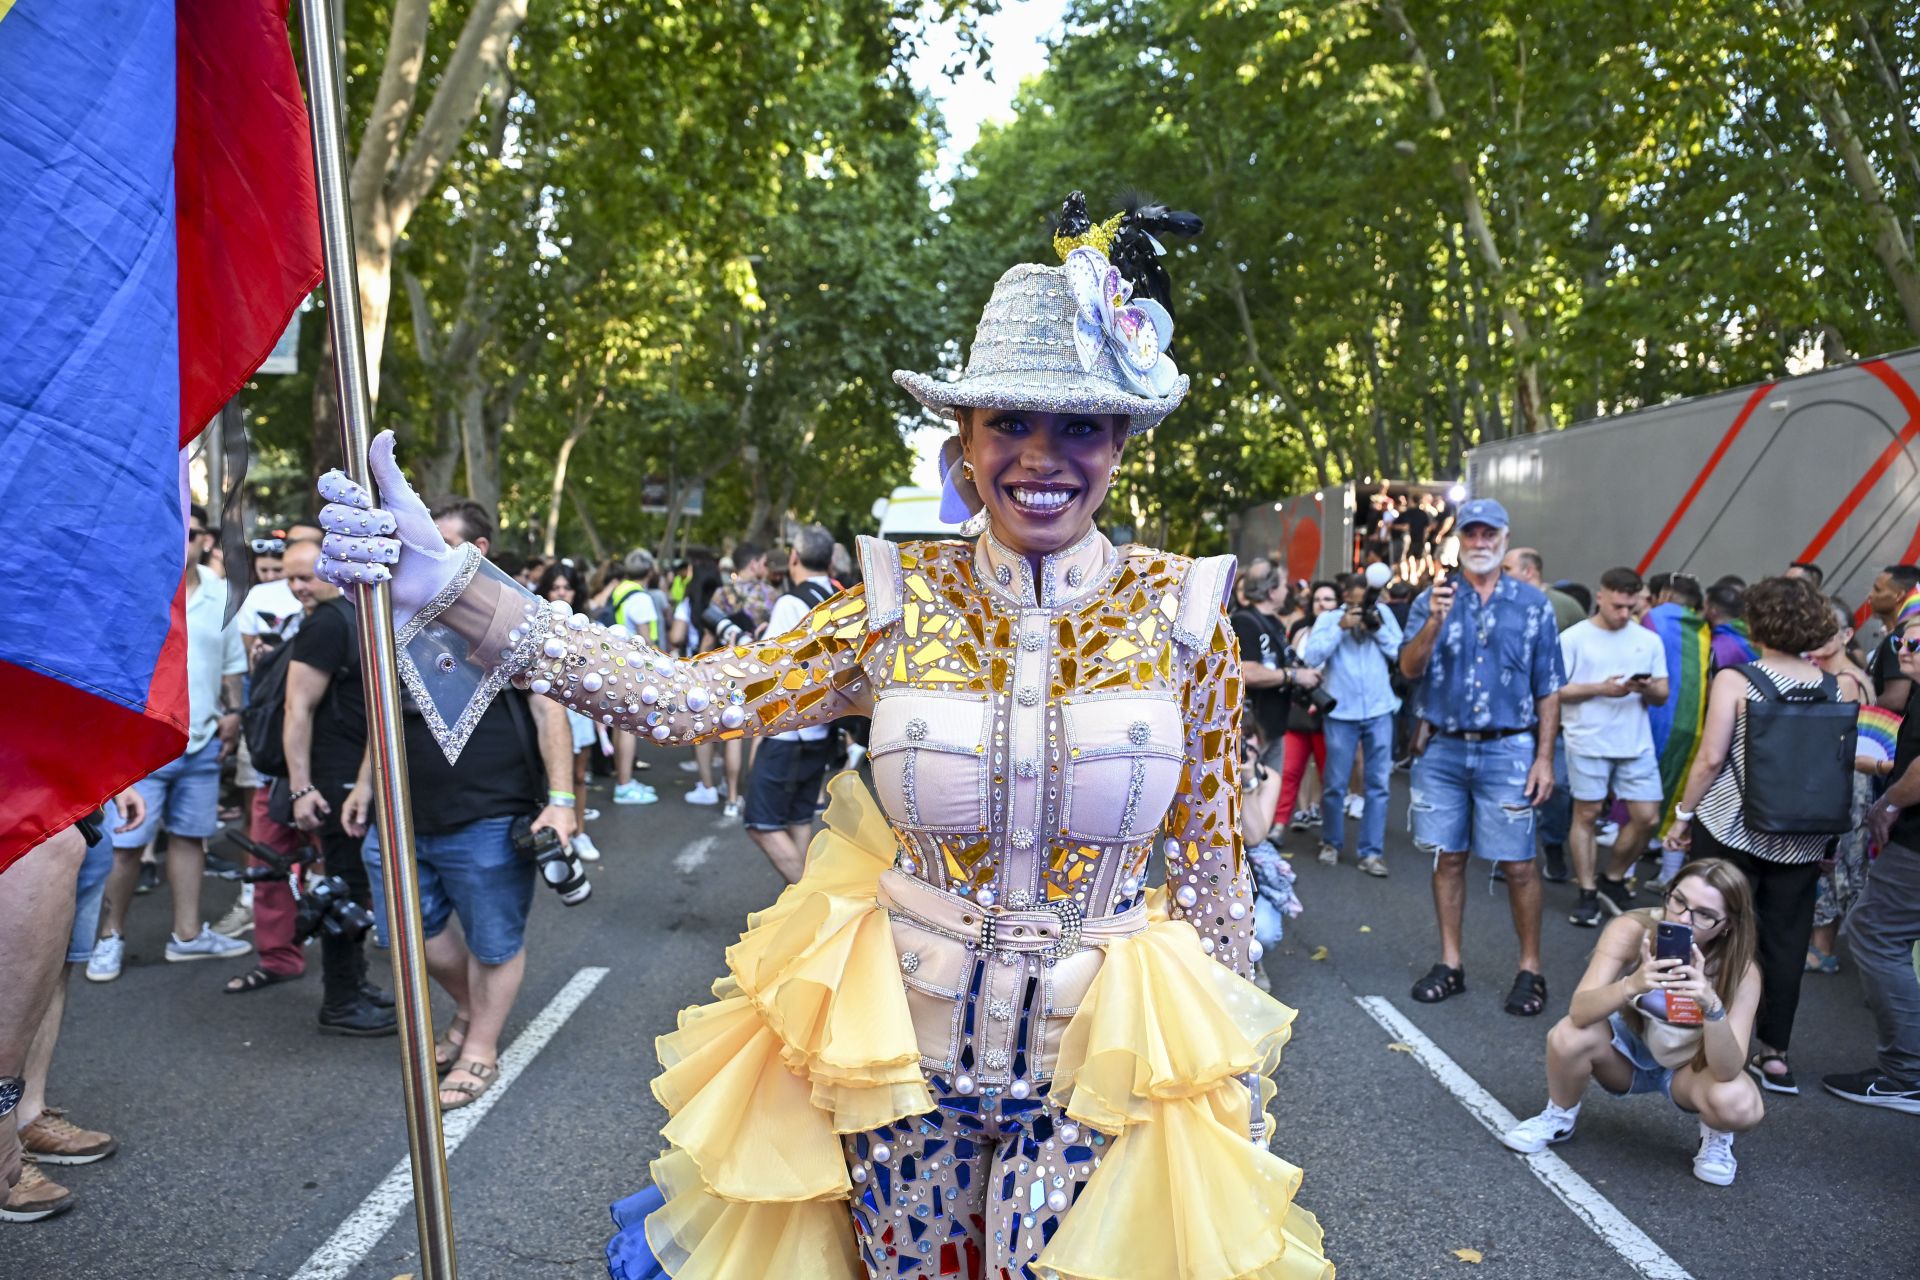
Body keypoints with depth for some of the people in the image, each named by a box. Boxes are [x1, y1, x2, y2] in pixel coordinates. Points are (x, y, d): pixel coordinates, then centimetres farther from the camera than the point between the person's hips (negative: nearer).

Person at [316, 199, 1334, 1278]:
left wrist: (1231, 1086, 4)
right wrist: (443, 585, -26)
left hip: (1094, 1067, -1)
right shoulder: (906, 601, -9)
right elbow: (687, 697, -19)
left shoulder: (1180, 613, -9)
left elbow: (1217, 861, -2)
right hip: (902, 1042, 2)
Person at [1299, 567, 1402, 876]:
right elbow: (1311, 657, -12)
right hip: (1341, 713, -1)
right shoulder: (1328, 618, 1)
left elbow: (1401, 654, 0)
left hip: (1379, 711, 1)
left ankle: (1371, 851, 10)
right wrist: (1340, 627, -16)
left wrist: (1379, 628, -11)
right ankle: (1331, 843, 25)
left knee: (1378, 783, 3)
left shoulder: (1383, 613, 6)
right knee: (1336, 784, 6)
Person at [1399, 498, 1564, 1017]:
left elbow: (1548, 690, 3)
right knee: (1447, 858, 8)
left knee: (1518, 865, 0)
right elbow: (1410, 669, -4)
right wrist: (1435, 621, -20)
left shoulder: (1533, 604, 3)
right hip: (1444, 749, 2)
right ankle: (1450, 964, 19)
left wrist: (1544, 758, -3)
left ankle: (1530, 970, 14)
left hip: (1508, 750, -2)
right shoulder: (1433, 598, 6)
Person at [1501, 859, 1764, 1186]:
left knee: (1740, 1107, -33)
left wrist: (1711, 1006, -50)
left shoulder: (1741, 971, -25)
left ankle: (1716, 1136, 6)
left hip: (1689, 1067, 0)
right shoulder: (1633, 930, -26)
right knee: (1569, 1036, -32)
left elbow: (1728, 1071, -33)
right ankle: (1559, 1117, 0)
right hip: (1628, 1048, 0)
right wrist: (1632, 985, -55)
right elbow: (1580, 1012, -36)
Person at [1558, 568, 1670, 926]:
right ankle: (1588, 893, 13)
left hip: (1637, 743, 4)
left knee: (1648, 818, 1)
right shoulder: (1574, 638, -1)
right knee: (1586, 814, 2)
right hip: (1589, 742, -3)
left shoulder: (1649, 640, 10)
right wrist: (1600, 689, -16)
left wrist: (1648, 688, -11)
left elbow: (1663, 694, 11)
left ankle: (1613, 880, 22)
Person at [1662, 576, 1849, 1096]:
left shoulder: (1735, 680, -11)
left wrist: (1683, 814, -1)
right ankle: (1774, 1054, 20)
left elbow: (1710, 758, -13)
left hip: (1731, 828, -3)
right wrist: (1828, 829, 17)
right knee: (1786, 941, 11)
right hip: (1801, 838, 3)